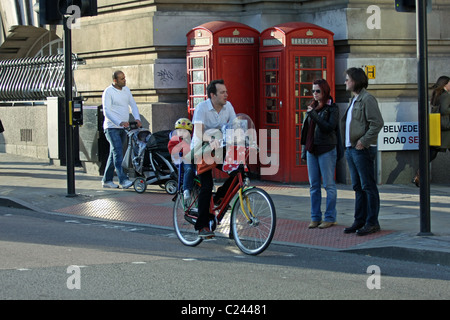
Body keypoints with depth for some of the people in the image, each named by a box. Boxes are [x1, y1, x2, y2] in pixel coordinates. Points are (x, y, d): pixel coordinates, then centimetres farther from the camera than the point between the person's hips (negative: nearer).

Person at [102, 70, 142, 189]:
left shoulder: (126, 90, 12)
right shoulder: (108, 92, -10)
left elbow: (133, 105, 11)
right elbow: (107, 111, -17)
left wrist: (137, 118, -8)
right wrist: (120, 122, -28)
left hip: (123, 128, 7)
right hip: (112, 127, -7)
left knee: (114, 153, 10)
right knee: (118, 152, -17)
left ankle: (107, 180, 17)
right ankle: (123, 180, -26)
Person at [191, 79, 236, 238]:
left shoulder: (228, 106, -3)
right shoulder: (202, 108, -20)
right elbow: (198, 131, -32)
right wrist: (210, 139, -52)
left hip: (219, 149, 5)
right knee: (206, 186, -17)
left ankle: (219, 199, 10)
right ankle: (202, 226, -11)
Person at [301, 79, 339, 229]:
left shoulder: (332, 108, -4)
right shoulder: (313, 107, 14)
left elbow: (329, 127, -18)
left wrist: (314, 115, -21)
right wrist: (304, 149, 18)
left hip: (326, 150, -6)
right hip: (312, 150, 6)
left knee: (329, 184, -1)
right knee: (314, 185, 7)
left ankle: (330, 218, 4)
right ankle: (315, 217, 13)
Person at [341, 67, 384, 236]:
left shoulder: (367, 99, -11)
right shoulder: (354, 100, 18)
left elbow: (377, 122, -20)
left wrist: (363, 141, -21)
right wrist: (348, 145, 13)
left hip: (362, 149, -10)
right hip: (351, 149, 10)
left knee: (368, 186, -4)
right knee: (357, 187, 12)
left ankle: (372, 222, -1)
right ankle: (360, 221, 17)